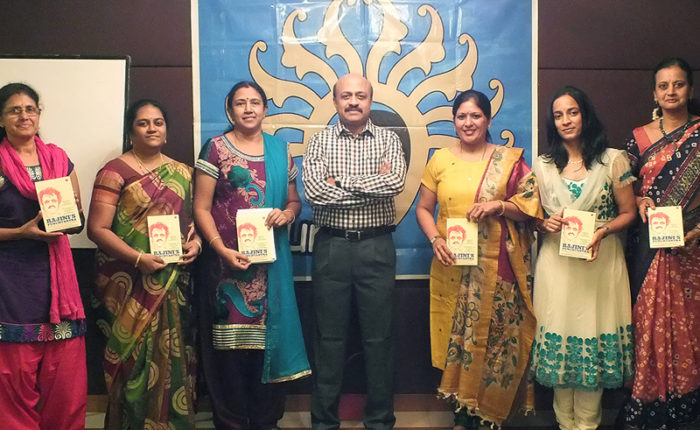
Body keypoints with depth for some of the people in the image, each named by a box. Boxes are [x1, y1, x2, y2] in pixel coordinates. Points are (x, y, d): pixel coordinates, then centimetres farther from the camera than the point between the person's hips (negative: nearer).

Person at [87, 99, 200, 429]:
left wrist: (195, 242, -3)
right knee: (134, 355, 0)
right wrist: (139, 258, -19)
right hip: (130, 285, -4)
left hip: (173, 283, 4)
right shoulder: (114, 172, -4)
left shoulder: (181, 173, 12)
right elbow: (97, 229, -10)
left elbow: (192, 218, 20)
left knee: (172, 355, 8)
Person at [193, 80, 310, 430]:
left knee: (268, 337, 6)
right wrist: (223, 250, -15)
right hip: (227, 261, -3)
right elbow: (201, 208, -4)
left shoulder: (280, 150, 11)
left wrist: (287, 214, -7)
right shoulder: (216, 149, 0)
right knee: (229, 339, 1)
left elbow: (294, 200, 16)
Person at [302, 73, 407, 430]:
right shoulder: (320, 141, 3)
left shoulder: (388, 140, 5)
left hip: (377, 246, 0)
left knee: (378, 337, 7)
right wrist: (374, 185, -11)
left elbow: (396, 182, -14)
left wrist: (340, 181, -13)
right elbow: (313, 193, -12)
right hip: (331, 246, 0)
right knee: (329, 337, 8)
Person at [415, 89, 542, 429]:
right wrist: (435, 240, -7)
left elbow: (531, 206, 2)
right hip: (452, 268, 1)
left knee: (494, 337, 0)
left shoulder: (509, 160, 4)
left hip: (497, 269, -1)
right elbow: (423, 208, 10)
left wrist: (499, 205, -15)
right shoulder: (440, 159, 8)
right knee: (456, 336, 5)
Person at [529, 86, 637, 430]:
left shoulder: (613, 160, 1)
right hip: (556, 264, 2)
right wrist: (545, 224, -9)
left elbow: (628, 213, 2)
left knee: (595, 339, 3)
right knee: (558, 340, 5)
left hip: (601, 263, -1)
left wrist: (602, 231, -16)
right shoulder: (542, 165, 7)